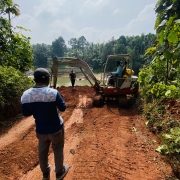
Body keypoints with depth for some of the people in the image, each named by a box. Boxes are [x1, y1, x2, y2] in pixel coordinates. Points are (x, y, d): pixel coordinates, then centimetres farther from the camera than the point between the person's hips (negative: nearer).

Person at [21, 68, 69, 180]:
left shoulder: (25, 95, -12)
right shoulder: (53, 93, -24)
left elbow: (26, 113, -1)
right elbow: (63, 108, -12)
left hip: (40, 129, 4)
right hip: (56, 128, -3)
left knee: (42, 151, 24)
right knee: (58, 150, 19)